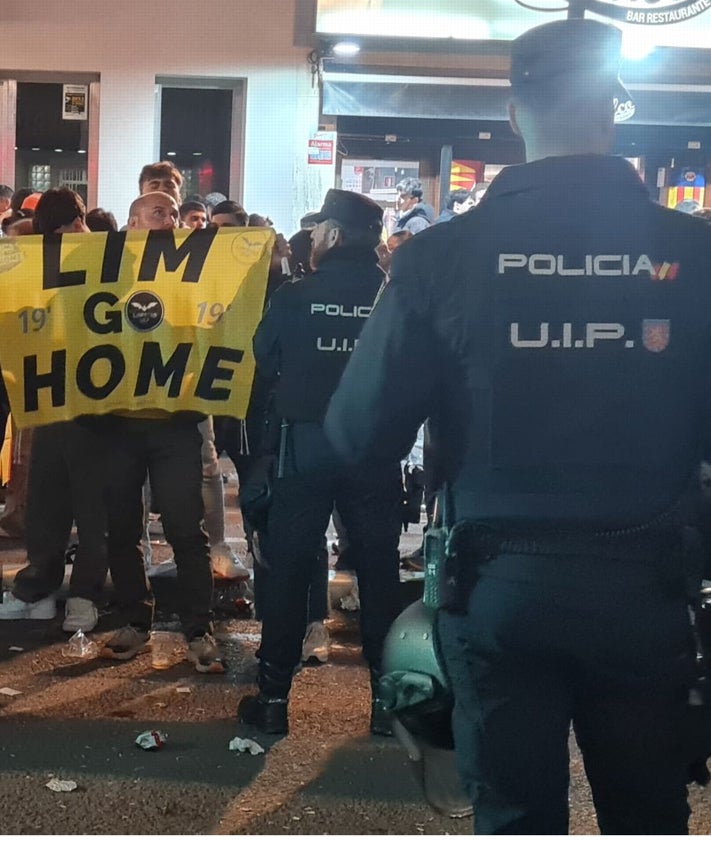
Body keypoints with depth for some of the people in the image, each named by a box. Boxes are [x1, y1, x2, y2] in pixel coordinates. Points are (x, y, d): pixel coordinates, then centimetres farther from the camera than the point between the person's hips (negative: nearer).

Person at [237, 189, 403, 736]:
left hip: (305, 444, -1)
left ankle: (274, 696, 13)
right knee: (379, 569, 10)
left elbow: (264, 362, 3)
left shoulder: (293, 297, -7)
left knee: (288, 567, 9)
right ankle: (387, 696, 14)